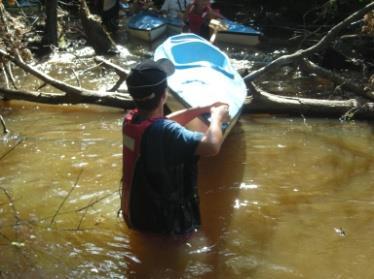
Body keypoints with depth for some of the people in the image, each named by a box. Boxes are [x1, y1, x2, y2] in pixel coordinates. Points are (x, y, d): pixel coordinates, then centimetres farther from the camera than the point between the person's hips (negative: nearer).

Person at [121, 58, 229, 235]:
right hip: (164, 223, -6)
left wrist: (202, 109, 3)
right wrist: (217, 117, -19)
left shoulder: (130, 120, -7)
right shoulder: (165, 132, -31)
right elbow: (212, 146, -39)